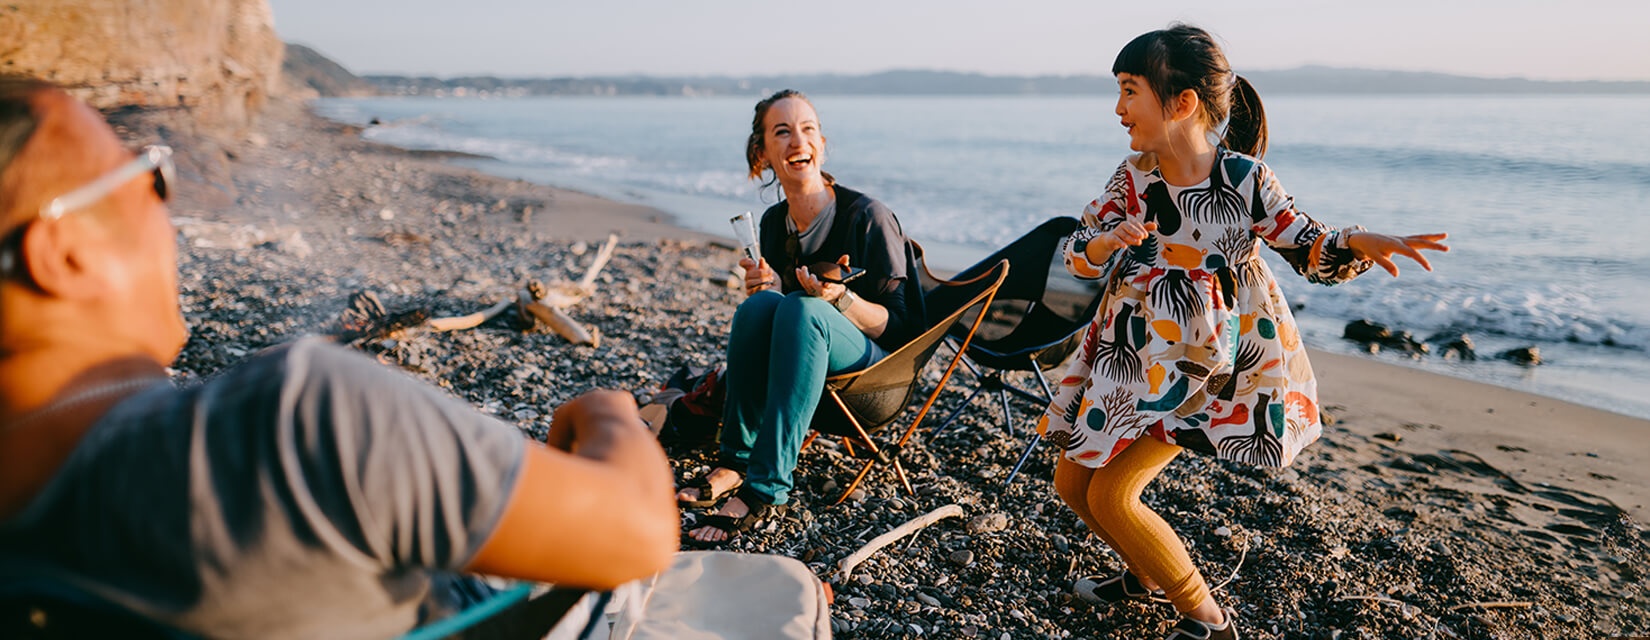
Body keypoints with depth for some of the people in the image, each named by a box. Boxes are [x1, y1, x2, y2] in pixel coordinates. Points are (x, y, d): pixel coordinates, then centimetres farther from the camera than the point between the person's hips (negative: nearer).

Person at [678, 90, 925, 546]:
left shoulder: (868, 217, -12)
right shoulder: (773, 222, 5)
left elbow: (900, 326, -10)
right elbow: (772, 317, 13)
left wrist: (841, 298, -28)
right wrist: (766, 286, -10)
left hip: (881, 364, -4)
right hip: (803, 362, 5)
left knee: (800, 308, -35)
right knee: (759, 304, -27)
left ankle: (765, 487, -36)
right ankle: (736, 460, -24)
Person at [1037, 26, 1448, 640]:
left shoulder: (1245, 178, -17)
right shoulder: (1134, 175, -7)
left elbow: (1311, 252, -9)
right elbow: (1077, 255, -5)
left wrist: (1356, 243, -32)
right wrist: (1107, 242, -28)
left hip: (1205, 363, -5)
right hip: (1134, 354, 6)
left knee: (1112, 496, -12)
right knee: (1072, 481, 11)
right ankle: (1146, 574, 38)